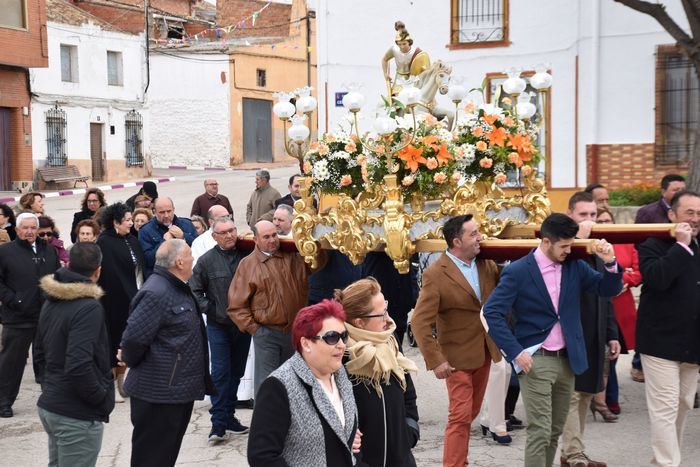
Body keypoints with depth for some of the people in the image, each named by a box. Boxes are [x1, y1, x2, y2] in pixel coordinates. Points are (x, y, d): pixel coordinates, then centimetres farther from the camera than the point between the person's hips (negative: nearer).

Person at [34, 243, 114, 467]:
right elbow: (79, 365, -28)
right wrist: (101, 397, -15)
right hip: (78, 415, -8)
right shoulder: (89, 307, -20)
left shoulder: (51, 301, 7)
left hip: (49, 405, 9)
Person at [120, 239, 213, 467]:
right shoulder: (155, 294, -22)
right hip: (159, 394, -10)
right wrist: (132, 363, -8)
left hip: (179, 391, 10)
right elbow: (134, 338, -26)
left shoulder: (178, 289, 12)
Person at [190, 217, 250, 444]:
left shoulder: (246, 255, -1)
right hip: (218, 325, -3)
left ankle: (228, 415, 25)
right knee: (220, 372, -6)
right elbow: (195, 290, 2)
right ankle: (218, 423, -4)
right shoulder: (206, 260, -4)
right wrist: (210, 309, -5)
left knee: (236, 372, 12)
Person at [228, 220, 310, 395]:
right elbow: (237, 305, -4)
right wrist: (253, 328, -8)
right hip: (266, 333, -4)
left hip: (293, 331, 4)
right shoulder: (248, 264, -3)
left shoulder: (291, 258, 6)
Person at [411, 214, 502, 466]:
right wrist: (436, 361, -22)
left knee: (471, 412, 16)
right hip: (458, 357, -6)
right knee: (461, 416, -6)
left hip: (485, 352, 6)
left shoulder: (486, 264, 1)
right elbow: (420, 322, -18)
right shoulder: (436, 274, -16)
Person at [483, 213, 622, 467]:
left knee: (555, 431, 14)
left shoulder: (575, 266, 5)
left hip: (567, 360, 5)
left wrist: (610, 263, -14)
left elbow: (609, 290, 6)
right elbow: (492, 312, -12)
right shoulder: (517, 271, -10)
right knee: (540, 432, -7)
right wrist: (515, 352, -17)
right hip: (535, 361, -5)